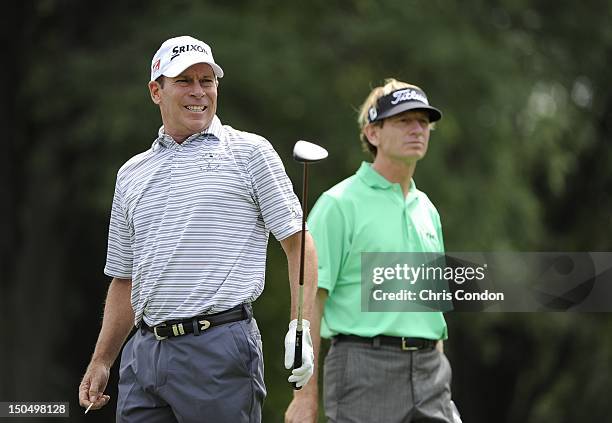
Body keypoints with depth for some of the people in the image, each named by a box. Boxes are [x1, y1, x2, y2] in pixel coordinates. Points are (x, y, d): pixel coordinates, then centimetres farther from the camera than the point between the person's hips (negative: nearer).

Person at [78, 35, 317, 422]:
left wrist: (301, 331, -10)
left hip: (221, 348, -5)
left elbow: (298, 244, 1)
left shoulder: (250, 152, 5)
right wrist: (101, 361, 17)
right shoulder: (132, 174, 18)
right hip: (145, 353, 5)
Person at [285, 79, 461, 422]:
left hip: (428, 369, 6)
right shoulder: (340, 204, -3)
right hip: (365, 365, -6)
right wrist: (305, 393, -15)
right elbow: (310, 298, -9)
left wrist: (439, 383, 20)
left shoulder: (426, 209, 18)